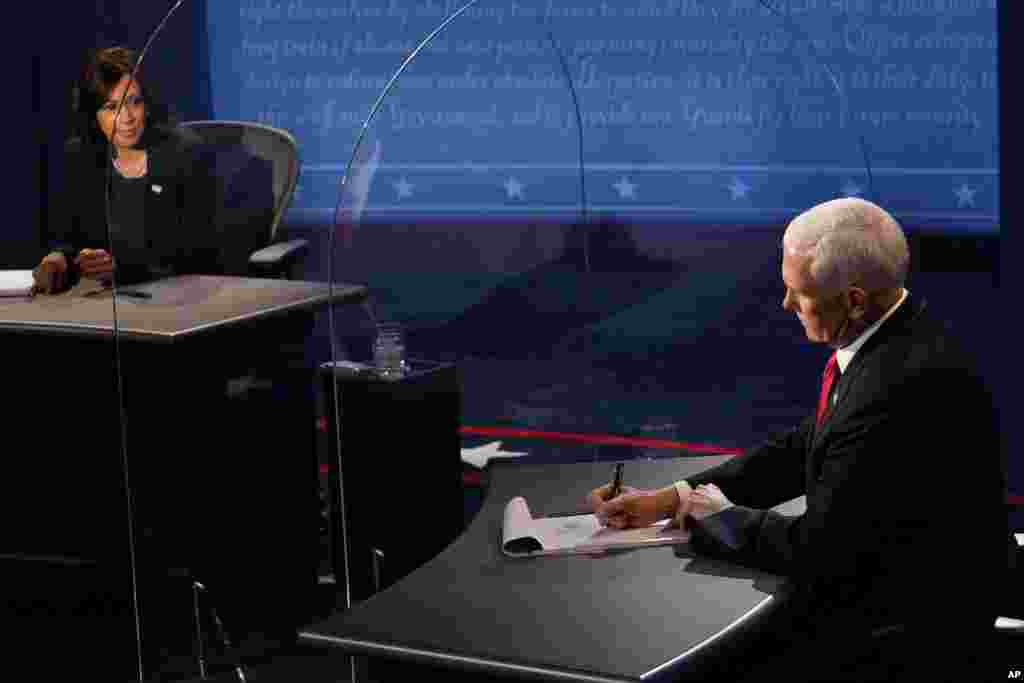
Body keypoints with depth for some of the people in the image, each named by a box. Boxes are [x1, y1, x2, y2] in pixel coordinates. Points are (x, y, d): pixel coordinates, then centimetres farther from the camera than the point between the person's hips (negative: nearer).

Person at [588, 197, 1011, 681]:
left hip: (902, 629, -9)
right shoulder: (891, 338, 2)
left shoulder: (902, 385, -28)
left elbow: (817, 548, -23)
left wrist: (718, 515, -5)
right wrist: (670, 500, 2)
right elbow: (802, 449, 10)